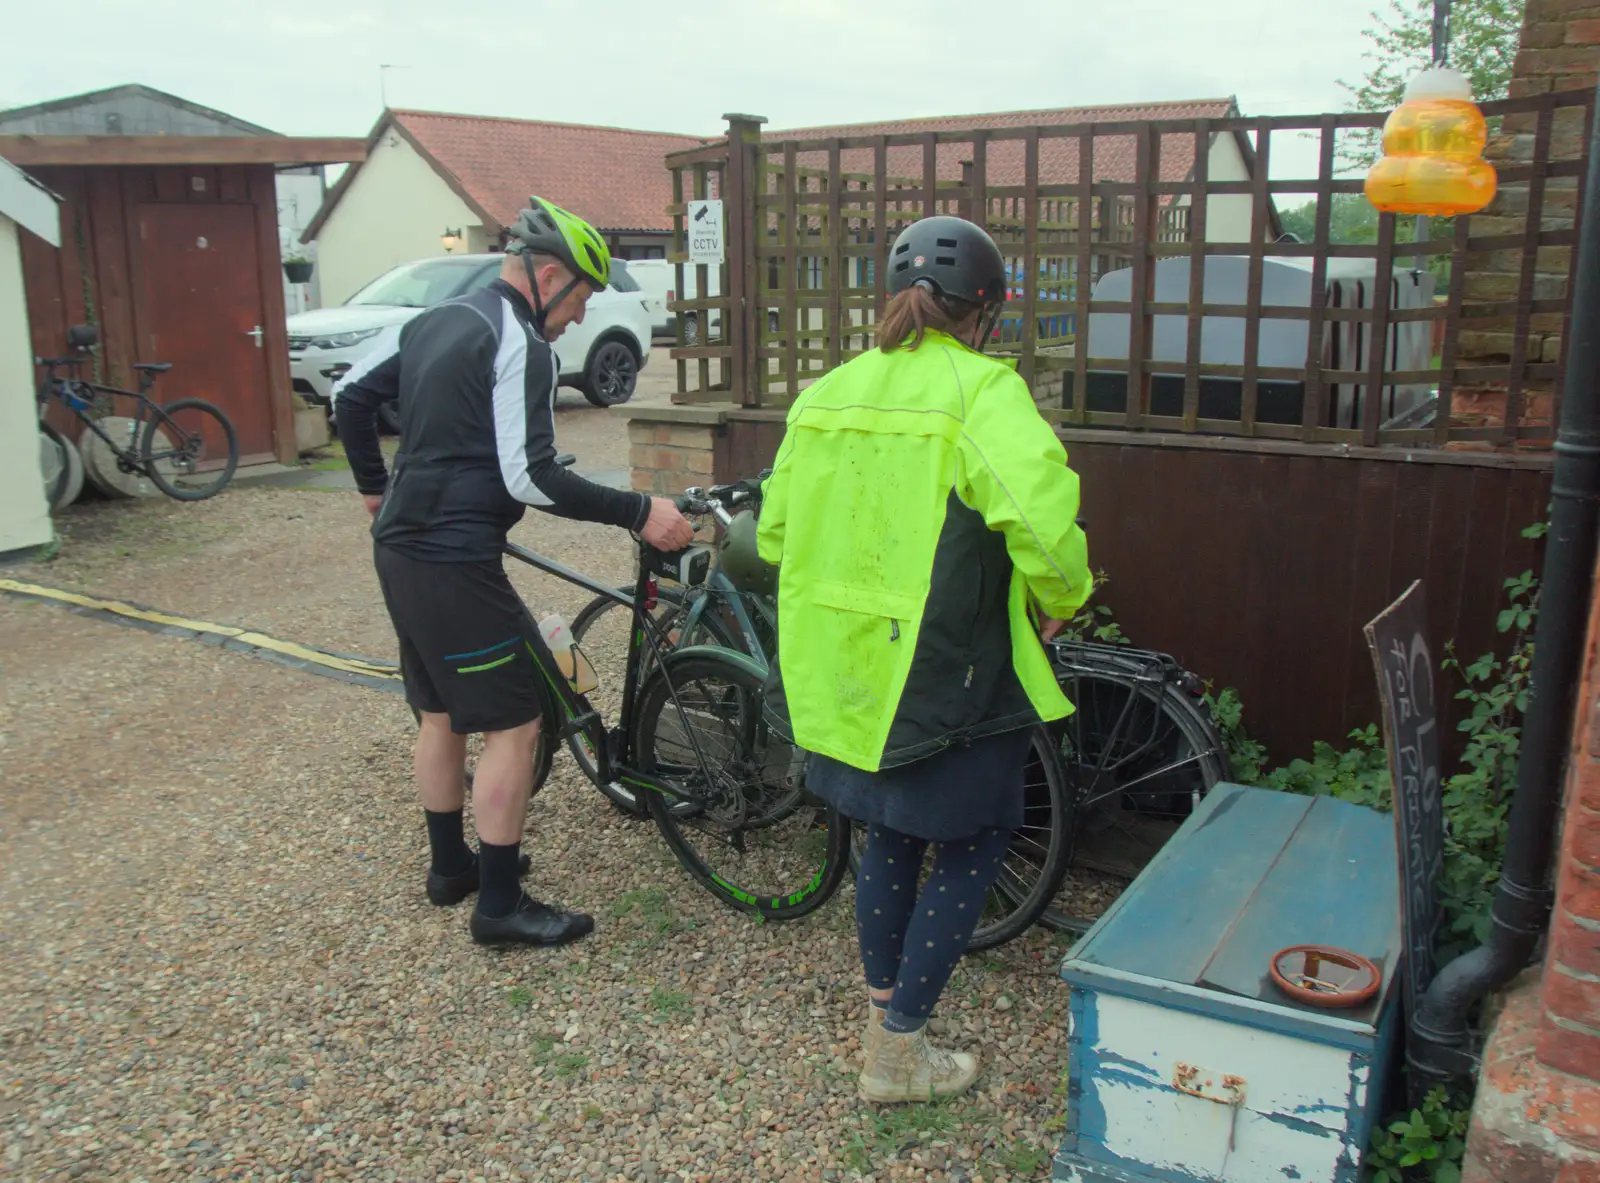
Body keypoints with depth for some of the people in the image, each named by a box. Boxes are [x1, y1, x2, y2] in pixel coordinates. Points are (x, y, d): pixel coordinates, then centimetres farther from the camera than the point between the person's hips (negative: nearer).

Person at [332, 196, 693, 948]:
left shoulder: (433, 322, 13)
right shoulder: (521, 344, -15)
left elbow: (350, 397, 20)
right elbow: (531, 477, -22)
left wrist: (375, 485, 32)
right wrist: (638, 514, -21)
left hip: (399, 548, 10)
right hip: (454, 563, -10)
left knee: (441, 712, 20)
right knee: (514, 723, -1)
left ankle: (450, 865, 34)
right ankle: (500, 906, 7)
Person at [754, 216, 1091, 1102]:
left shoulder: (825, 394, 8)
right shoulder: (981, 390, -12)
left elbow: (775, 535, 14)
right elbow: (1043, 523, -26)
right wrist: (1060, 604, -6)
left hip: (845, 672, 7)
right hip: (946, 677, -7)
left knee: (890, 839, 23)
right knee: (970, 848, 11)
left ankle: (883, 1021, 36)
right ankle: (900, 1056, 19)